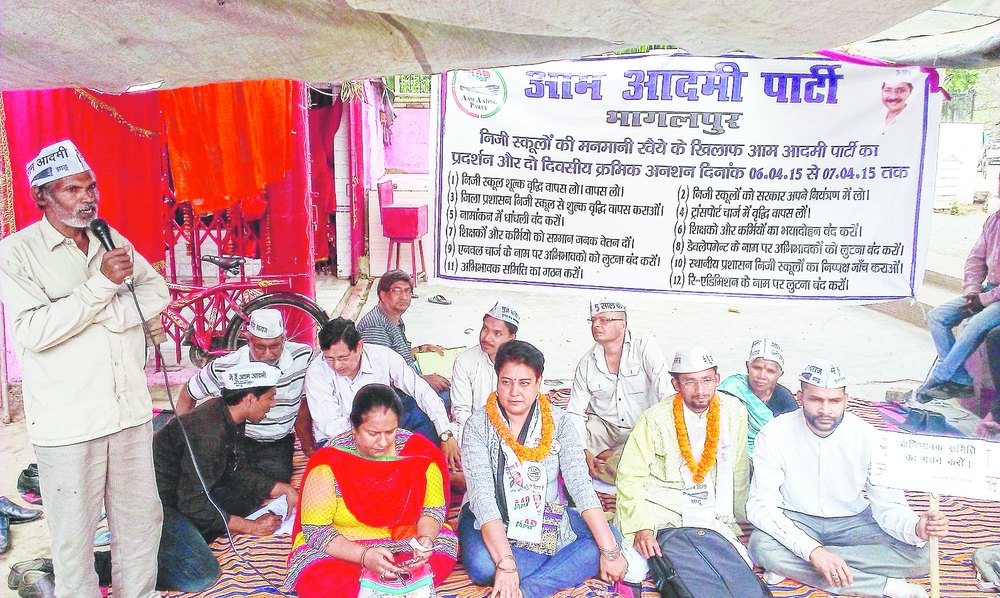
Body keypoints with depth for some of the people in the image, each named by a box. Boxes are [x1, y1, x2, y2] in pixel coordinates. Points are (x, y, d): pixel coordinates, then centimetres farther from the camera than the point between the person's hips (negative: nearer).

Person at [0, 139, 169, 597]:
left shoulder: (112, 241, 11)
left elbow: (157, 292, 6)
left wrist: (108, 313, -10)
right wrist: (102, 284, -19)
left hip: (131, 409, 5)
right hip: (67, 423, -5)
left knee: (142, 520, 14)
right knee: (74, 537, 6)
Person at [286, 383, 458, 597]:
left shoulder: (419, 452, -12)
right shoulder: (330, 463, -20)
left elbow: (433, 509, -2)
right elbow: (315, 529, -18)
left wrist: (425, 539, -24)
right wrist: (364, 555, -32)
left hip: (403, 543, 3)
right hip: (343, 549, -2)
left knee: (447, 545, -21)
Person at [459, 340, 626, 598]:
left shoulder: (558, 421, -6)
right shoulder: (477, 426, -13)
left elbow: (580, 483, -14)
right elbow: (482, 495, -23)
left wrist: (609, 550, -22)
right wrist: (506, 563, -33)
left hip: (546, 516, 4)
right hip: (490, 520, -3)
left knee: (611, 537, -17)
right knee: (483, 565, -34)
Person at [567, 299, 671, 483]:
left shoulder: (644, 346, -9)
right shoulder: (587, 363, 1)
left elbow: (666, 392, -18)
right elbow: (575, 412, 1)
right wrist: (584, 452, -15)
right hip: (604, 426, 3)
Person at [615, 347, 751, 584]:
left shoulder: (734, 412, -2)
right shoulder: (655, 419, -12)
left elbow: (739, 472, 11)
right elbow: (630, 478, -11)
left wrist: (732, 519, 17)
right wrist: (642, 527, -22)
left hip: (711, 518, 4)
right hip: (659, 509, -3)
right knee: (632, 571, -23)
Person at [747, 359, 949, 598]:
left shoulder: (866, 436, -13)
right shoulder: (774, 434, -19)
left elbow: (887, 504, -11)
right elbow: (761, 505, -23)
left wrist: (916, 527, -37)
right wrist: (813, 551, -37)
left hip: (851, 521, 2)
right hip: (795, 521, -2)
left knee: (919, 556, -21)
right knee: (762, 547, -35)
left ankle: (792, 567, -21)